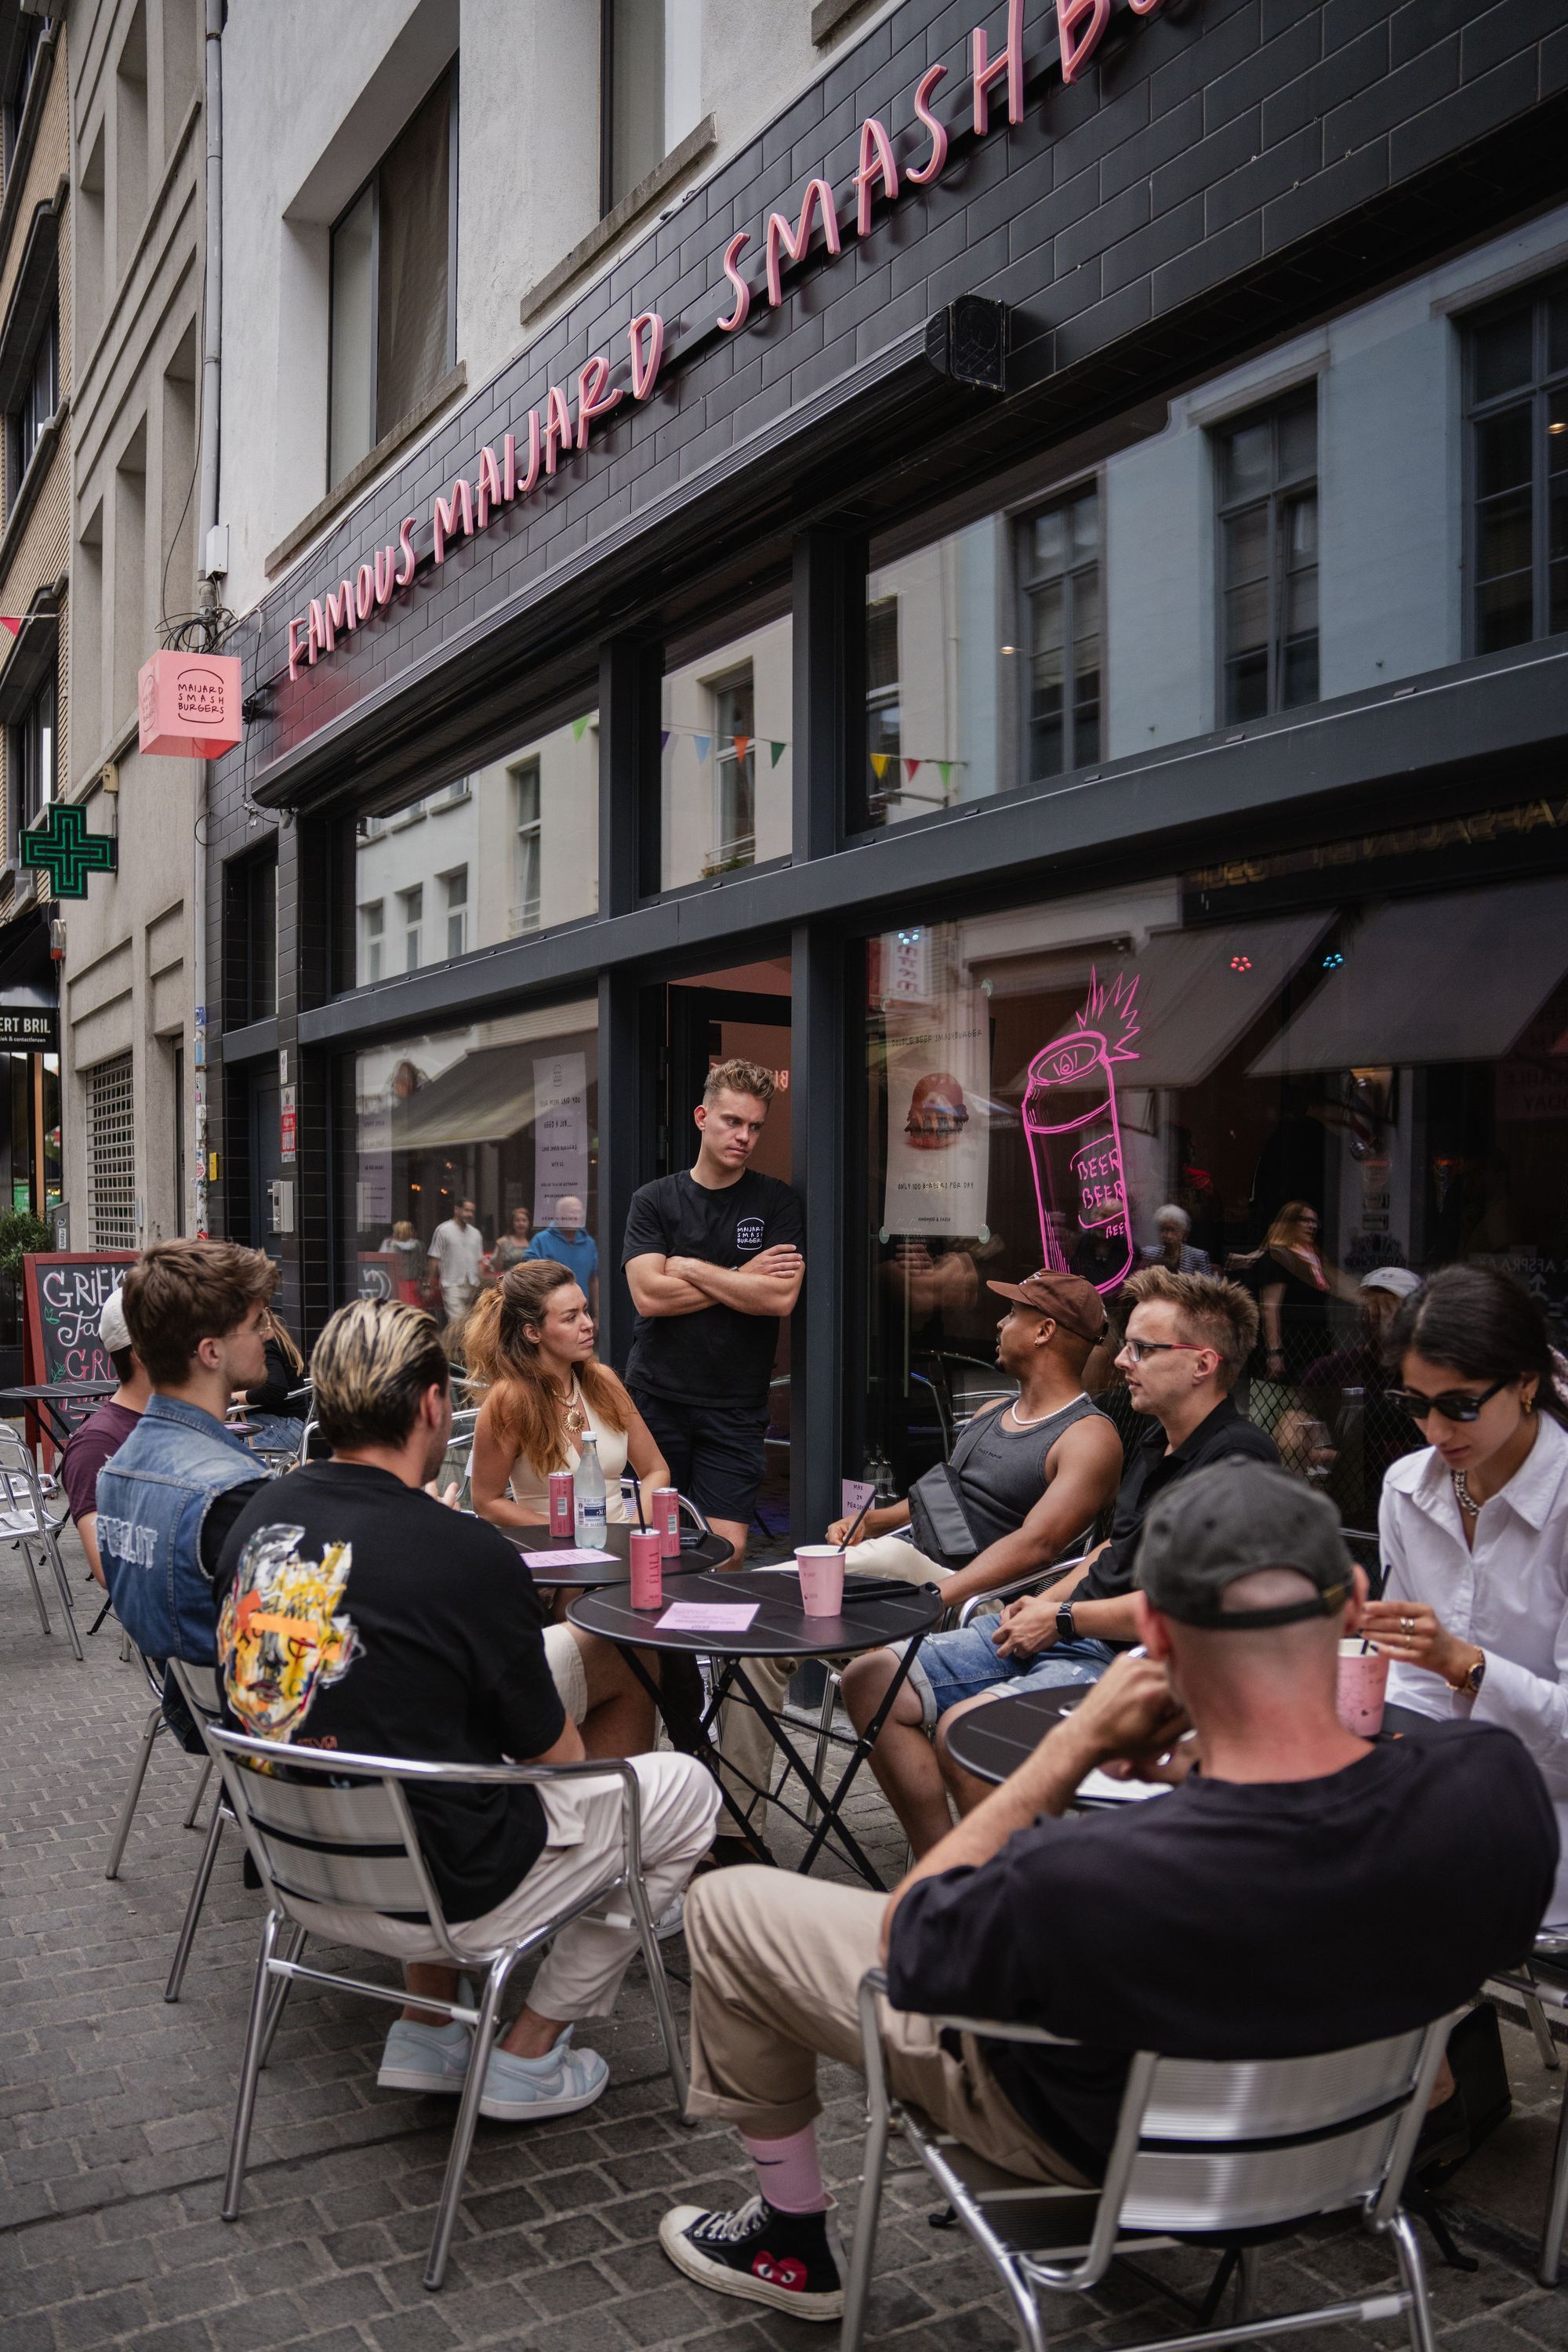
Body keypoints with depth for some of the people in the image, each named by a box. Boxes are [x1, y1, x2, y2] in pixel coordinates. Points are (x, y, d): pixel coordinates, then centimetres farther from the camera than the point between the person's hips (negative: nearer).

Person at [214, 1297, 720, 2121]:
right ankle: (529, 2053, 19)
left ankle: (424, 2029, 30)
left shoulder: (256, 1518, -5)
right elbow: (555, 1757, -9)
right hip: (434, 1894, -7)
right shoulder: (468, 1555, -24)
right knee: (684, 1788, 12)